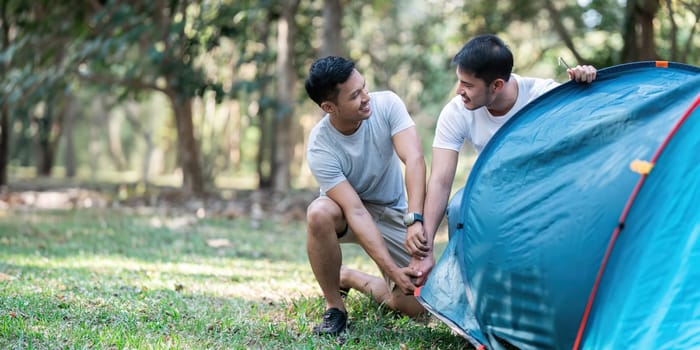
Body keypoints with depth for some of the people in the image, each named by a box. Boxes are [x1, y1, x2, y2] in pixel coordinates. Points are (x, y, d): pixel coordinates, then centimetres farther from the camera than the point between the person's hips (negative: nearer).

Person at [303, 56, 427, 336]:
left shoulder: (386, 104, -23)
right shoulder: (320, 148, -28)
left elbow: (414, 160, -34)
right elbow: (356, 212, -33)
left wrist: (415, 221, -48)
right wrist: (392, 270, -39)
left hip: (394, 213, 2)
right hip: (347, 212, -2)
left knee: (415, 304, -11)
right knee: (320, 213, -39)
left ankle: (350, 278, 18)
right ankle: (334, 307, -17)